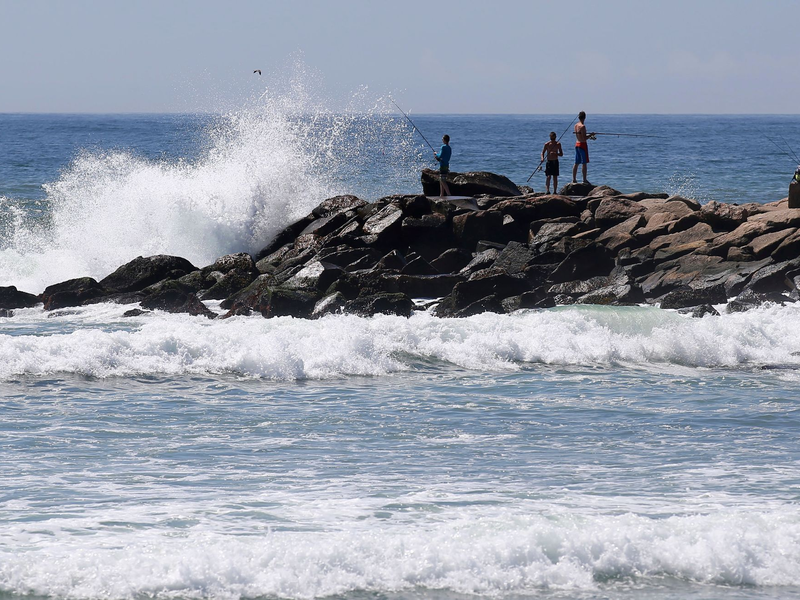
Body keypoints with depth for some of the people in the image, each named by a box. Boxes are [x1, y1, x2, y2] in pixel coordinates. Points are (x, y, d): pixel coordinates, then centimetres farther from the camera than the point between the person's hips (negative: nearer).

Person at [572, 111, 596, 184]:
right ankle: (584, 180, -2)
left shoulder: (576, 125, 8)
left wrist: (590, 137, 20)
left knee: (576, 163, 12)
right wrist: (591, 134, -6)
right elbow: (584, 139, -20)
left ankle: (574, 179, 13)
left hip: (577, 145, 8)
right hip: (583, 145, -8)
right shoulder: (582, 126, -18)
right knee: (584, 163, -3)